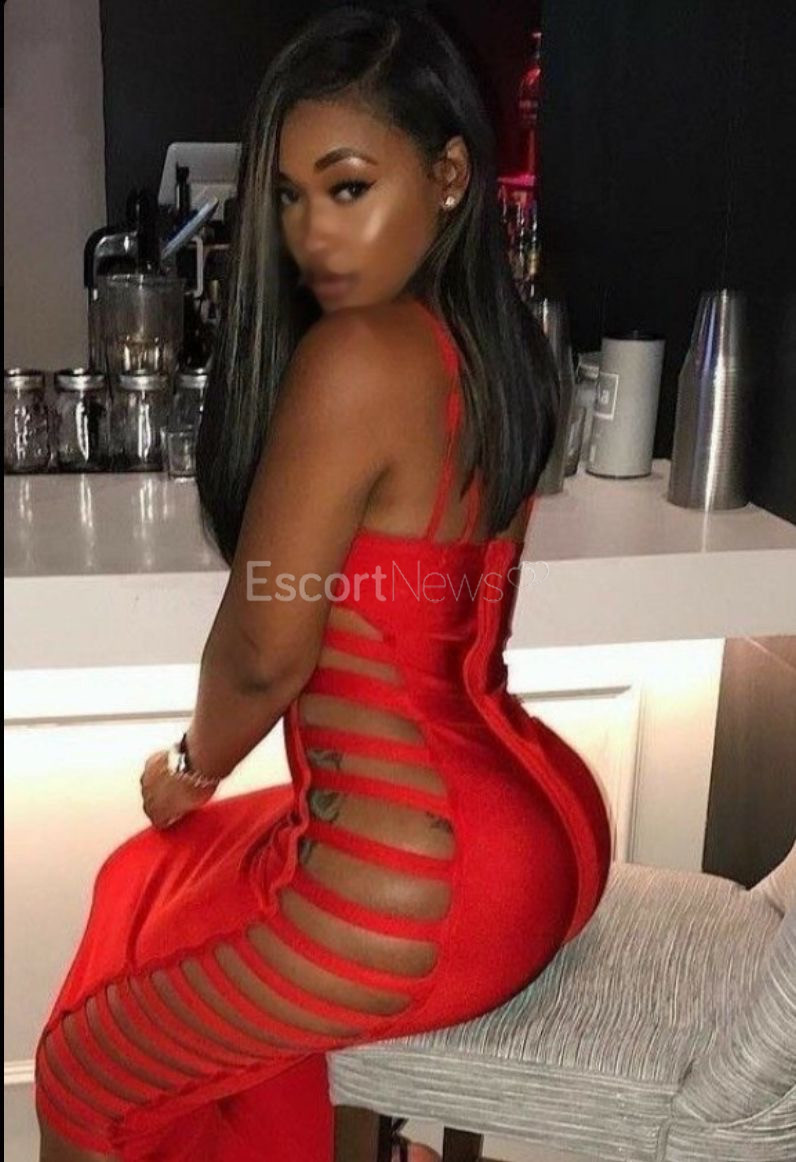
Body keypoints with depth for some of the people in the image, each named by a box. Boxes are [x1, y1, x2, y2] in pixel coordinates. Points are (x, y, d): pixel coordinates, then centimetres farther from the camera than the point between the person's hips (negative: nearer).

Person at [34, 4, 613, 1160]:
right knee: (150, 878, 30)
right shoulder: (493, 343, 4)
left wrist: (192, 768, 4)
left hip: (417, 887, -9)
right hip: (535, 820, 9)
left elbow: (264, 647, -17)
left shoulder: (355, 355, -23)